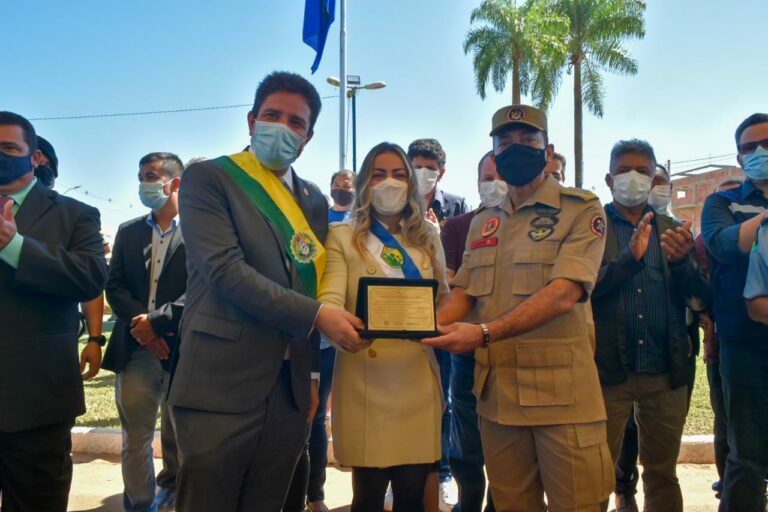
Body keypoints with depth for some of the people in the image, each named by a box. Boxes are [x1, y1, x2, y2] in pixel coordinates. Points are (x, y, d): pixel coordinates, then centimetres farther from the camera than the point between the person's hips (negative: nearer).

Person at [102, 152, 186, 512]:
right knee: (135, 439, 6)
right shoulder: (128, 232, 14)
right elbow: (114, 286, 7)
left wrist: (157, 321, -16)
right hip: (135, 350, 3)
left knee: (177, 438, 13)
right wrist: (139, 323, -10)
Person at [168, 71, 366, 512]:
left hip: (290, 389, 5)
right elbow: (225, 270, -16)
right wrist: (317, 315, -17)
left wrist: (312, 374, 13)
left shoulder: (313, 200, 15)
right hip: (222, 384, -5)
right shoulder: (208, 179, -3)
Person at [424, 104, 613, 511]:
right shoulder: (483, 223, 14)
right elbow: (462, 293, 12)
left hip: (562, 394, -5)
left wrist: (484, 333, -28)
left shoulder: (581, 210, -6)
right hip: (496, 392, 5)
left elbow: (564, 294, -19)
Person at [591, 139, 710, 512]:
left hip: (666, 372, 3)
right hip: (607, 369, -3)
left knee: (662, 473, 13)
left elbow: (700, 299, 4)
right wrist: (630, 257, -26)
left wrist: (681, 261, -16)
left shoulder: (672, 230, 11)